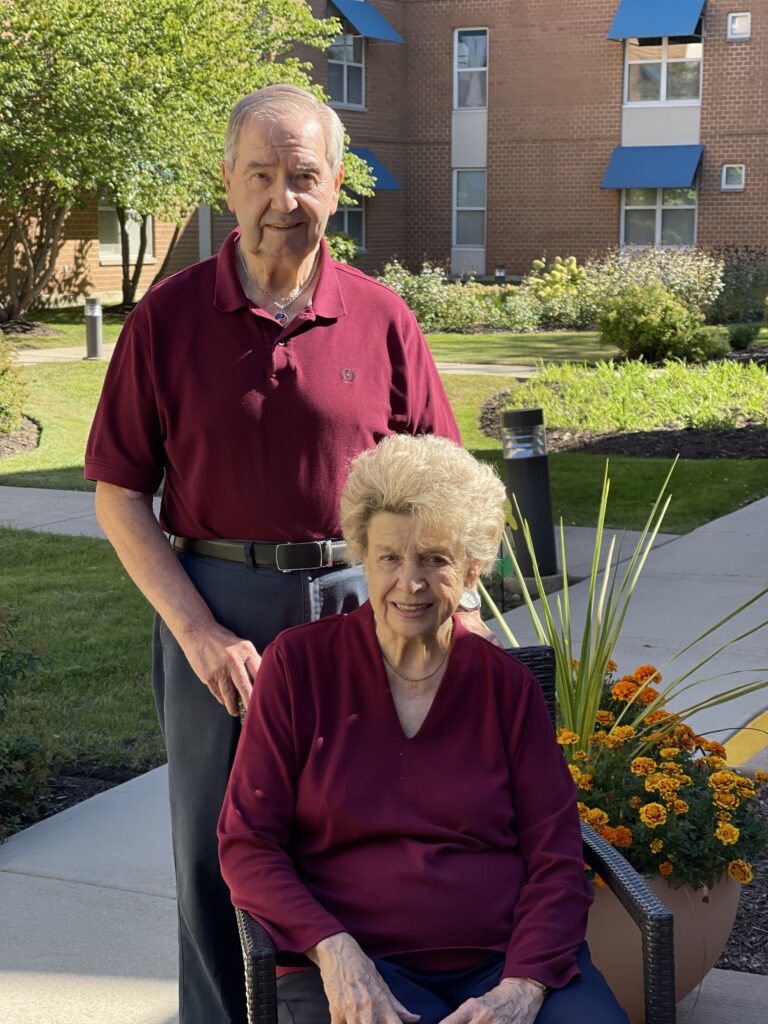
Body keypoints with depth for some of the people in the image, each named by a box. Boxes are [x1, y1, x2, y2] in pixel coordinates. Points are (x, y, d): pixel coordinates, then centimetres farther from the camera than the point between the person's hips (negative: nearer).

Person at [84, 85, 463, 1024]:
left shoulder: (382, 320, 1)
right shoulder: (167, 318, -2)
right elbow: (119, 496, -2)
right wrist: (198, 633, -10)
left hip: (355, 603, 1)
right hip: (213, 604, -1)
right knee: (215, 847, 10)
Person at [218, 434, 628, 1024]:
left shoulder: (507, 684, 8)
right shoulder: (299, 665, 3)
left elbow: (555, 859, 5)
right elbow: (247, 844, 1)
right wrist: (334, 951, -14)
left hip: (509, 957, 2)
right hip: (353, 967, -1)